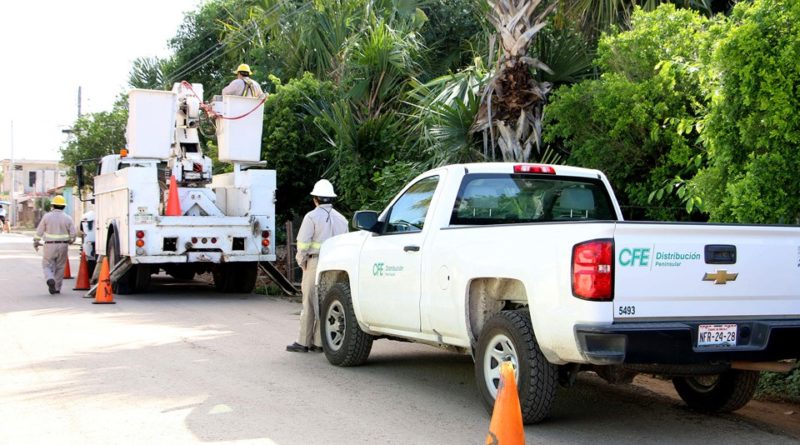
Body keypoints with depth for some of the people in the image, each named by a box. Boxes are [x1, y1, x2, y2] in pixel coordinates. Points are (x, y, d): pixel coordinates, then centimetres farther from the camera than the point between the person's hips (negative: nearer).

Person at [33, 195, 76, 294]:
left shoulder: (47, 216, -4)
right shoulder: (67, 218, -1)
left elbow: (39, 231, 0)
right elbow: (73, 234, 1)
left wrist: (36, 243, 13)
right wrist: (70, 241, 22)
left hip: (50, 245, -2)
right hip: (63, 245, 2)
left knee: (47, 265, 8)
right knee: (60, 267, 11)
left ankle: (50, 279, -20)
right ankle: (57, 288, 13)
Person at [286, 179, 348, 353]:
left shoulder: (312, 216, -5)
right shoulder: (341, 219, 15)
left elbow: (303, 243, -9)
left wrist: (302, 262, 3)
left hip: (315, 263, -5)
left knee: (310, 303, 0)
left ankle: (304, 342, 5)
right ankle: (319, 342, 8)